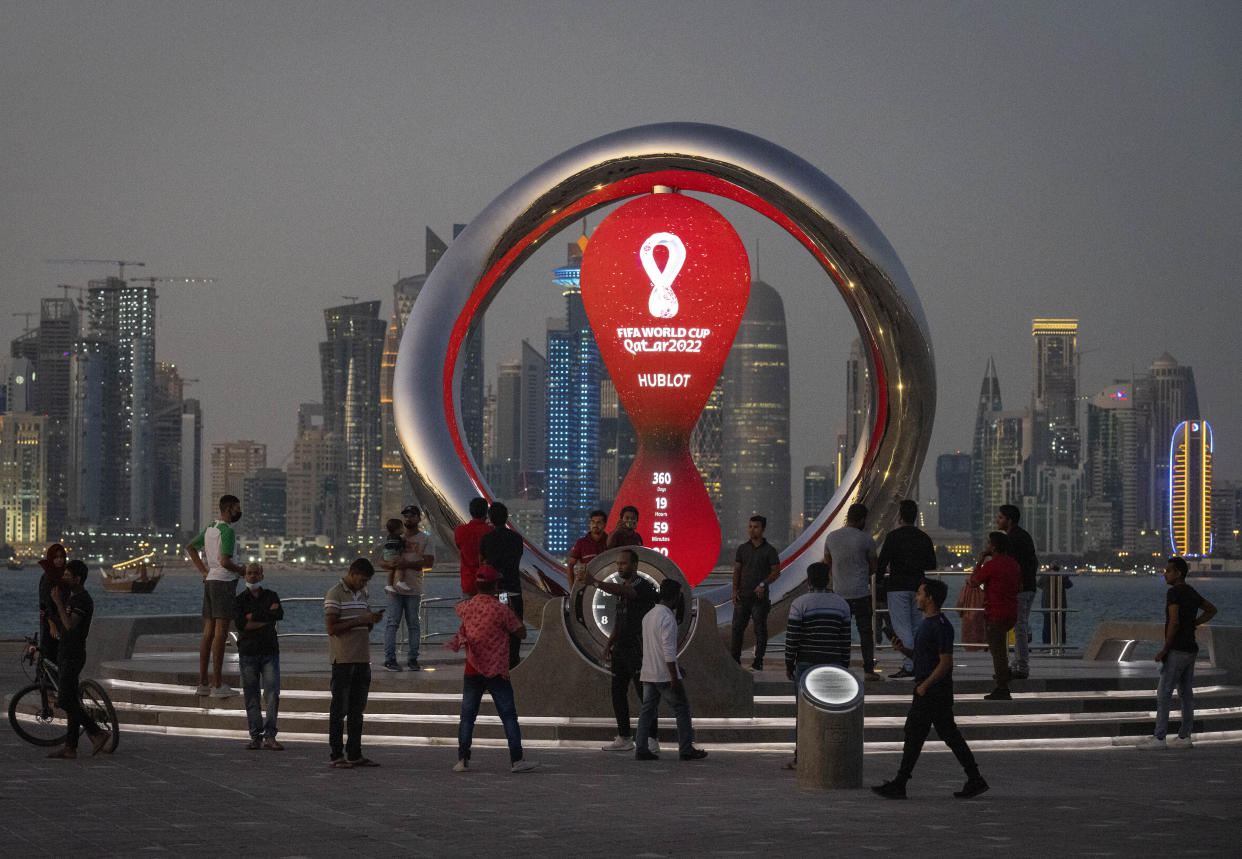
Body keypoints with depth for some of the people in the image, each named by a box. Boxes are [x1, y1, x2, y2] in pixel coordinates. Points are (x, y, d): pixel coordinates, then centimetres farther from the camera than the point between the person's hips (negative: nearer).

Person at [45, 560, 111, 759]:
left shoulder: (83, 600, -13)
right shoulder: (71, 598, 18)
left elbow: (70, 625, -25)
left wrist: (58, 602, -18)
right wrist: (50, 617, 6)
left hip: (74, 657, -10)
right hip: (66, 655, 10)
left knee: (66, 701, -12)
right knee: (71, 701, 7)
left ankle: (97, 733, -7)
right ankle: (70, 748, 7)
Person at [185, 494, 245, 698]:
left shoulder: (209, 528, 13)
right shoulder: (228, 531, -14)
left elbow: (190, 547, 23)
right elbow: (225, 561, -22)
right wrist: (242, 571, -4)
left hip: (210, 581, 9)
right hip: (224, 581, -9)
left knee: (208, 633, 9)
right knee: (221, 633, -9)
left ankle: (202, 683, 9)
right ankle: (217, 685, -10)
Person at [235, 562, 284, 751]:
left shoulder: (271, 596, 11)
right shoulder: (239, 600, 7)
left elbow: (279, 614, -10)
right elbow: (241, 623, -11)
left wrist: (253, 616, -10)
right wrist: (267, 618, -11)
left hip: (269, 652, 0)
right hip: (248, 653, 0)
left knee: (272, 695, -9)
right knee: (251, 698, -1)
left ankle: (270, 736, -8)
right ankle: (256, 737, 2)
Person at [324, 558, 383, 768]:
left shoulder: (363, 594, 15)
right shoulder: (335, 595, -8)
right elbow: (331, 628, -15)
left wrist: (372, 620, -1)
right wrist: (359, 620, -19)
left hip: (362, 658, 7)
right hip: (343, 659, -7)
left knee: (357, 709, 10)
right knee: (339, 709, -2)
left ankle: (354, 754, 15)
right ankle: (335, 755, 2)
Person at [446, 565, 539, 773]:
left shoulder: (467, 607, 2)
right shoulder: (501, 610, -12)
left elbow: (456, 607, 28)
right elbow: (521, 633, -4)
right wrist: (514, 614, 9)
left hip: (472, 670, 4)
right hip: (496, 670, -4)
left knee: (467, 715, 8)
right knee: (509, 715, 1)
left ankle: (462, 759, 3)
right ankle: (517, 759, -1)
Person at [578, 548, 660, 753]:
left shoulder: (642, 586, -11)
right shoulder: (622, 586, 16)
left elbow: (621, 591, -32)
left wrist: (594, 582, -43)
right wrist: (610, 643, 15)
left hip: (638, 649, -9)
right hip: (620, 649, 9)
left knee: (644, 694, -7)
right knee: (618, 692, 8)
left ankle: (652, 740, -5)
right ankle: (623, 738, 15)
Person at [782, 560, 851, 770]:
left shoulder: (800, 604, -6)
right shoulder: (841, 603, 6)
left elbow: (792, 638, -8)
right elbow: (846, 640, 7)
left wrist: (788, 665, 1)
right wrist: (844, 668, 13)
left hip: (806, 664, -3)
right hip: (833, 665, 3)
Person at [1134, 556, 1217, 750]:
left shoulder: (1174, 592, -15)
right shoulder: (1192, 593, 12)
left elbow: (1174, 622, -22)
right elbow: (1211, 610, 26)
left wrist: (1164, 650, -15)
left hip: (1177, 651, -9)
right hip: (1191, 648, 9)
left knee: (1164, 694, -6)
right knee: (1186, 693, 10)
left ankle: (1159, 737, -6)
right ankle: (1184, 736, 13)